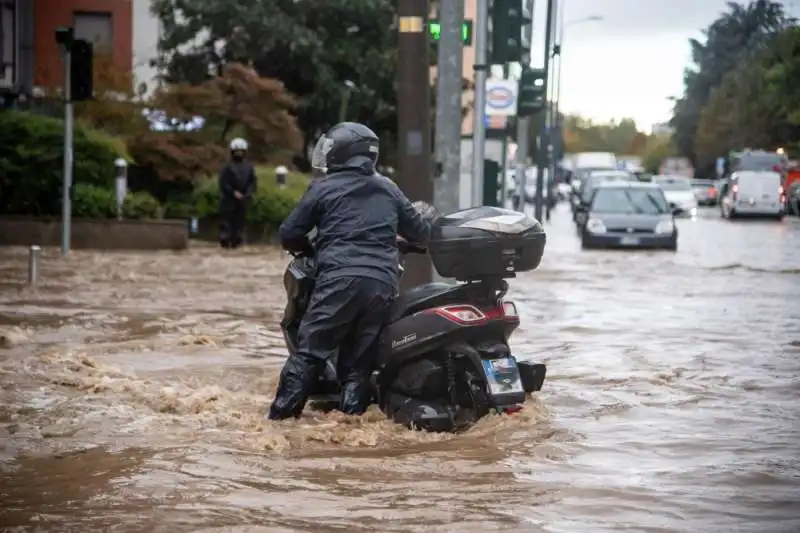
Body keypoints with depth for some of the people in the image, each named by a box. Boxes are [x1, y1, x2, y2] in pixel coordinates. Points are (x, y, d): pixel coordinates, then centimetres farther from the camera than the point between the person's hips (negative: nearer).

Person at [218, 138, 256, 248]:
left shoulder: (248, 166, 11)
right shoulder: (227, 166, -3)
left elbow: (252, 181, 10)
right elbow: (223, 183, -8)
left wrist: (248, 194, -6)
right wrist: (233, 192, -17)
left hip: (243, 198, 4)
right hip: (228, 198, -4)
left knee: (239, 220, 5)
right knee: (226, 219, -7)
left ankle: (236, 241, 10)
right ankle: (225, 240, -5)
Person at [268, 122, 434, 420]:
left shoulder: (324, 188, 7)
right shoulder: (388, 189, 19)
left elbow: (289, 234, 8)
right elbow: (418, 231, 26)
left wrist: (308, 248, 29)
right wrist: (426, 220, 49)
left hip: (339, 278, -4)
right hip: (383, 282, 4)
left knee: (310, 349, -4)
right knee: (360, 358, 8)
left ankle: (283, 412, -10)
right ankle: (351, 415, -1)